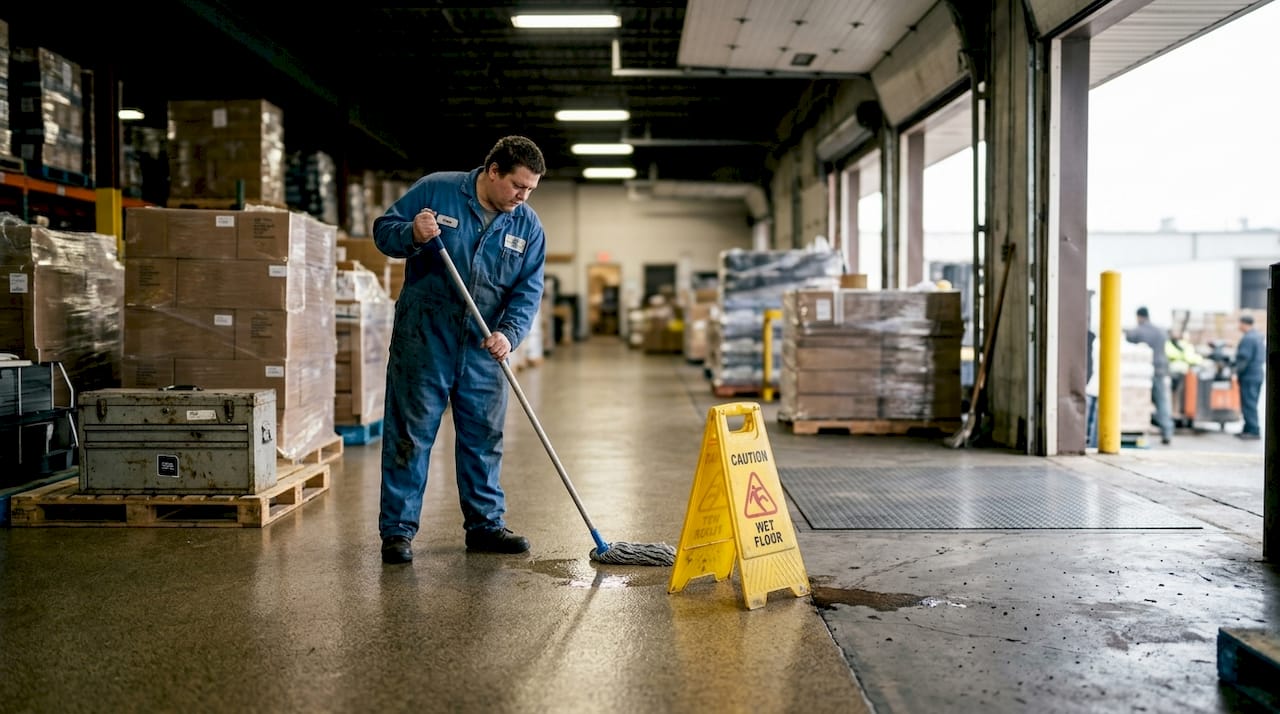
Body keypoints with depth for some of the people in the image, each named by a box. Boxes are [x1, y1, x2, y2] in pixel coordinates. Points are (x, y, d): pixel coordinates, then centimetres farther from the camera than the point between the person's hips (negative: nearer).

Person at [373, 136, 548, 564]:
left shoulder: (528, 226, 4)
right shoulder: (435, 190, -5)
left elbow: (528, 291, 1)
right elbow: (383, 229, 0)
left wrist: (509, 333, -16)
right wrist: (412, 235, -22)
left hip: (483, 348, 4)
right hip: (423, 338, -4)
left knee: (484, 436, 11)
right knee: (410, 433, -1)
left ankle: (486, 525, 24)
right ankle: (397, 530, 8)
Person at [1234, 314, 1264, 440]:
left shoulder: (1247, 339, -18)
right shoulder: (1258, 337, 15)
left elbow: (1244, 358, -21)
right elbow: (1264, 356, 21)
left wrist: (1238, 373, -11)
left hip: (1249, 376, -10)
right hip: (1258, 374, 10)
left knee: (1249, 405, -6)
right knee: (1250, 404, 15)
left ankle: (1254, 431, -6)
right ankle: (1248, 429, 20)